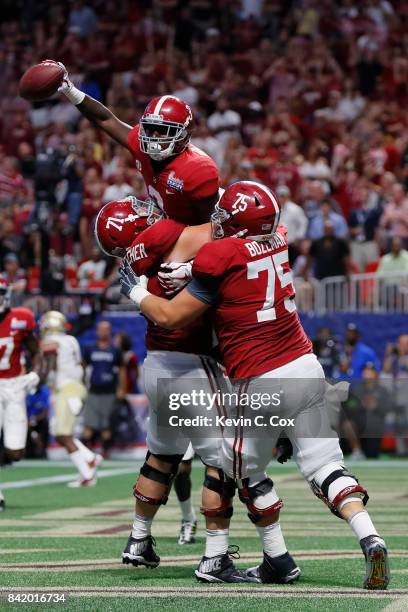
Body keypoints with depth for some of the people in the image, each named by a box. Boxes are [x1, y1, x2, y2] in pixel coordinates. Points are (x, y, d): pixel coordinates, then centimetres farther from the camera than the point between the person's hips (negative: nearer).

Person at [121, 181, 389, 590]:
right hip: (308, 370, 6)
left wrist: (135, 290, 11)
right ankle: (369, 539, -13)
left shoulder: (222, 256, -13)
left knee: (245, 470, 14)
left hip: (262, 383, -6)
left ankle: (276, 557, 18)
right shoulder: (276, 239, 6)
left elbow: (170, 317, -6)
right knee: (325, 468, 5)